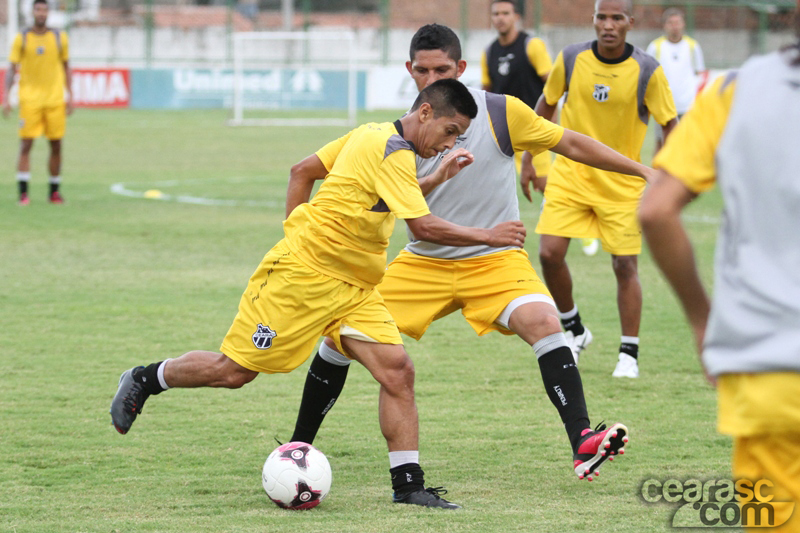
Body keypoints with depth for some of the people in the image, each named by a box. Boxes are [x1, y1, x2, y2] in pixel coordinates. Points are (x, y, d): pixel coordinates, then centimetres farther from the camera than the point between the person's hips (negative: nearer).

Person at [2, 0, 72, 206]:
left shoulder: (59, 38, 5)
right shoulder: (22, 38, 1)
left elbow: (66, 67, 14)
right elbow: (11, 69, 2)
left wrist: (70, 96, 8)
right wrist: (6, 98, -7)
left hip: (55, 100, 2)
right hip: (30, 98, -2)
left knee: (56, 146, 3)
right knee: (26, 145, -9)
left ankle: (54, 192, 13)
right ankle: (23, 192, -9)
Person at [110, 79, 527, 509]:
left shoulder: (372, 135, 9)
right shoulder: (392, 150, -18)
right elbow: (423, 227, -24)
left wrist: (437, 178, 16)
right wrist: (487, 236, -17)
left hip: (354, 288, 9)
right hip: (302, 273, -9)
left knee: (397, 371, -7)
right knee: (234, 370, -1)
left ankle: (408, 485, -7)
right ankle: (143, 381, 22)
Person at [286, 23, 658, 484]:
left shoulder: (503, 114, -10)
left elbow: (571, 144, 2)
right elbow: (306, 171, 2)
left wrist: (643, 170, 1)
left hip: (496, 260, -2)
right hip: (423, 264, 2)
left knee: (543, 322, -30)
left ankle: (583, 444, -34)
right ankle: (299, 446, 14)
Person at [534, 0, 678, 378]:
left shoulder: (647, 72, -13)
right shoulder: (570, 60, -7)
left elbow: (670, 126, -6)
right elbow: (546, 105, 9)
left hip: (623, 183, -2)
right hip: (570, 174, 2)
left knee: (625, 265, -2)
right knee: (550, 254, -10)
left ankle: (629, 354, 12)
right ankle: (573, 330, 14)